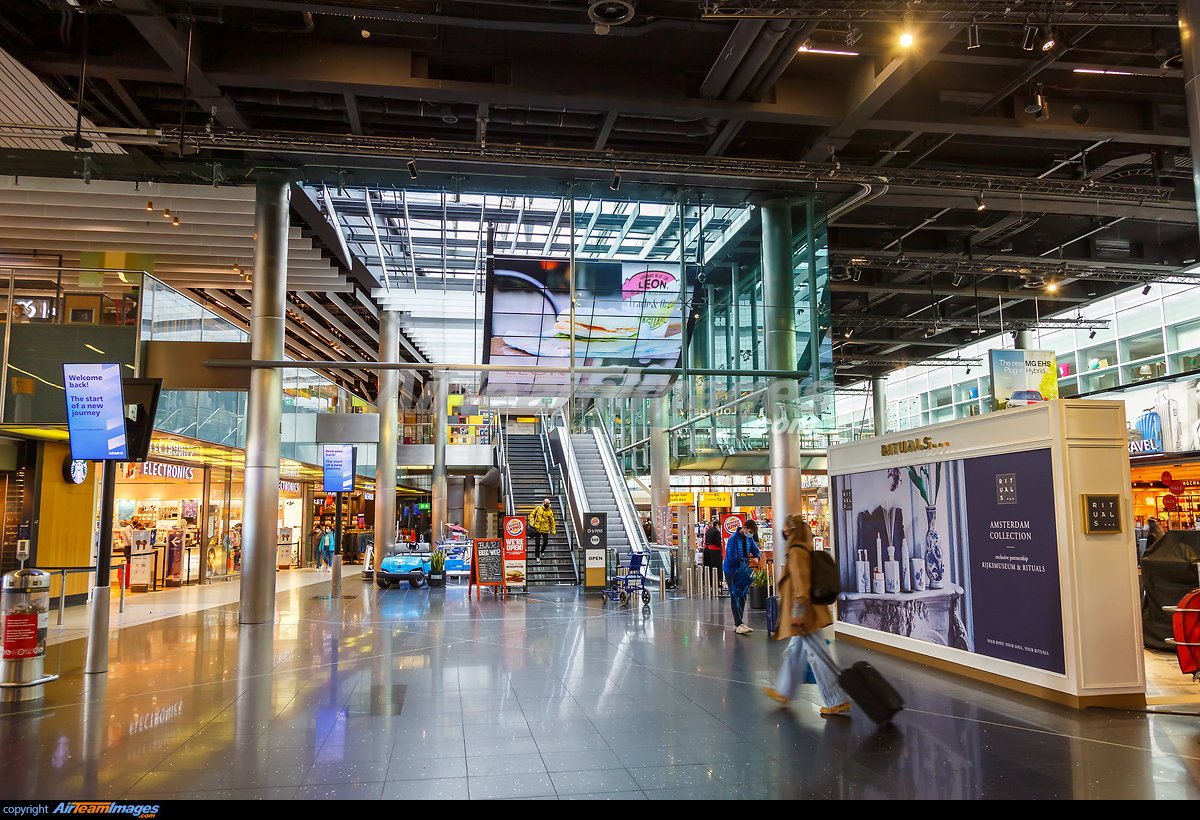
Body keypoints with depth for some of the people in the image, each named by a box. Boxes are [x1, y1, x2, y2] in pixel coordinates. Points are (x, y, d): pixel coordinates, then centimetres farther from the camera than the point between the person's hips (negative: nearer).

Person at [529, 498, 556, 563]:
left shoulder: (550, 512, 4)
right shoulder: (538, 508, 1)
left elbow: (552, 521, 12)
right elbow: (532, 516, 6)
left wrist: (553, 530, 11)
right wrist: (532, 523, -6)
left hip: (545, 530, 2)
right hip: (537, 529, -1)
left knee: (545, 542, 2)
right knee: (537, 543, 1)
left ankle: (541, 552, 32)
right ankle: (537, 557, 11)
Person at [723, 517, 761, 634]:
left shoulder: (749, 538, 3)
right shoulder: (733, 539, -20)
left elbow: (756, 551, 10)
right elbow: (732, 558, -23)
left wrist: (756, 558, -14)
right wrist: (747, 561, -17)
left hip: (743, 571, 8)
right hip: (731, 571, -8)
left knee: (742, 596, 9)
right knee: (735, 597, -9)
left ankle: (738, 623, 16)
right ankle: (739, 625, -12)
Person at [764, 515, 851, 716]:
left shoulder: (796, 552, -17)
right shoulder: (805, 550, 13)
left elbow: (801, 583, -23)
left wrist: (798, 613, -23)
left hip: (803, 616, -11)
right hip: (808, 613, 11)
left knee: (816, 655, -5)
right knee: (794, 651, 20)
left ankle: (838, 701, 0)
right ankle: (783, 692, 33)